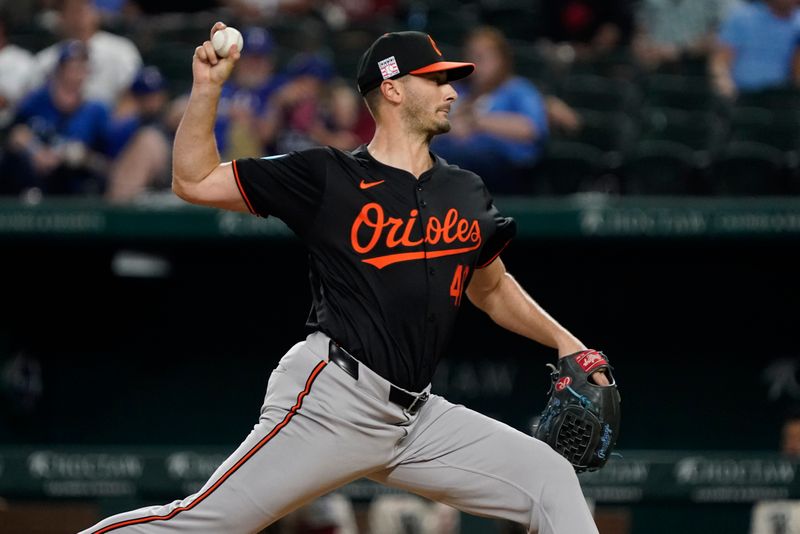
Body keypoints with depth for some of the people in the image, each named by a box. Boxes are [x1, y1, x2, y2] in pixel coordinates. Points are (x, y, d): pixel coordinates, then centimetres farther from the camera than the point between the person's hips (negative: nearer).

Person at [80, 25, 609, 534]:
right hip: (331, 400, -6)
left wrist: (565, 342, 22)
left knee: (551, 480, -2)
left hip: (416, 420, 6)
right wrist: (207, 87, -7)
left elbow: (491, 289, 32)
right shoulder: (327, 177, 1)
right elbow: (194, 180, 2)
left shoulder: (466, 193, 16)